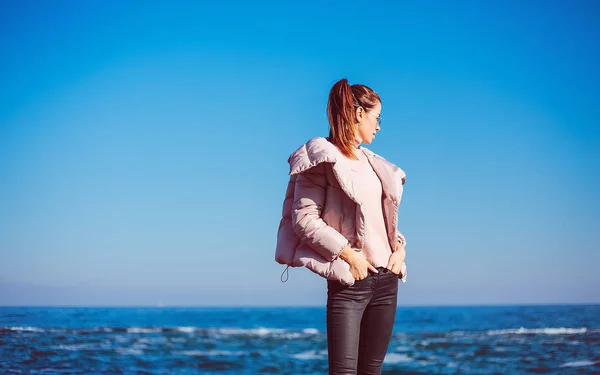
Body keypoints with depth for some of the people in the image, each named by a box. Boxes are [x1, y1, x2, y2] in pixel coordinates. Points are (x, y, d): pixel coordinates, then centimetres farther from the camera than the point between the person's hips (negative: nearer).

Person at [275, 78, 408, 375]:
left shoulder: (371, 162, 17)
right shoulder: (323, 157, -6)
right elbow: (303, 219, -13)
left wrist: (400, 246, 3)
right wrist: (347, 253, -18)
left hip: (387, 279, 8)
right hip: (350, 281, -8)